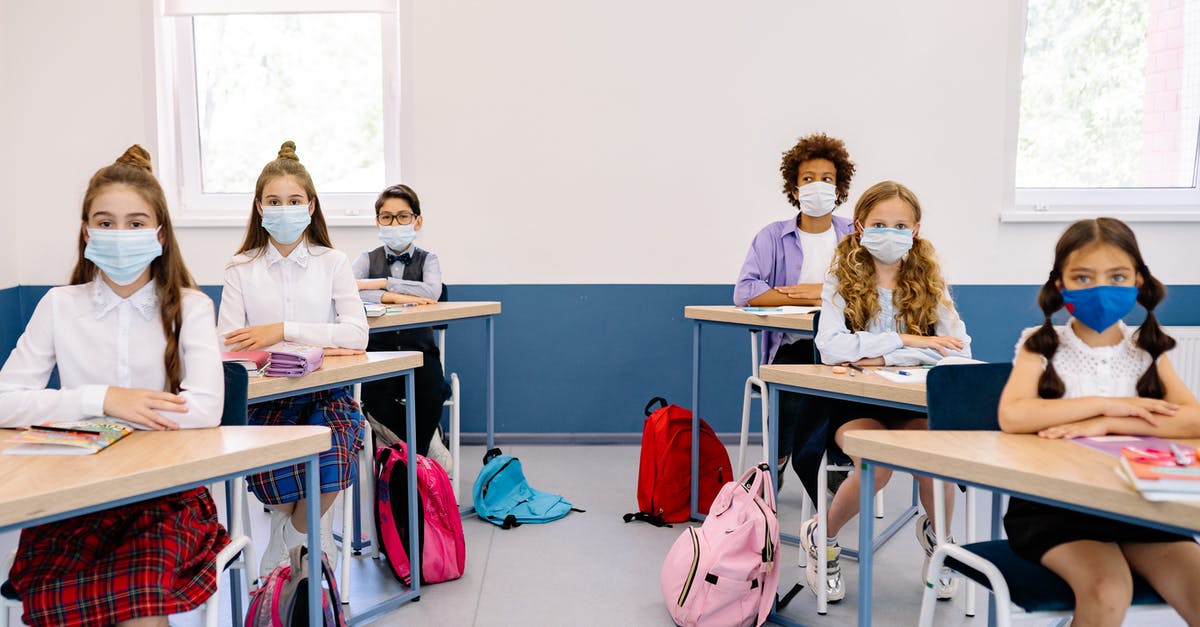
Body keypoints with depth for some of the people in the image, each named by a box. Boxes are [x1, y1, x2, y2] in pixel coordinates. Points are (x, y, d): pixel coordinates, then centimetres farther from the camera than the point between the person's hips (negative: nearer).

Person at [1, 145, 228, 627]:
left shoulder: (189, 308, -1)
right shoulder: (59, 306, 6)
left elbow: (204, 410, -17)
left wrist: (71, 413, -13)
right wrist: (100, 399, -16)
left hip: (166, 493, -2)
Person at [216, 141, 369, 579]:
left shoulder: (332, 263, 6)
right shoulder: (241, 270, 7)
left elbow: (357, 335, -8)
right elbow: (230, 344, -8)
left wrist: (284, 331, -18)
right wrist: (318, 345, -17)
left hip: (326, 394, 0)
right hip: (266, 397, 0)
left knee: (333, 462, -31)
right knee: (269, 474, -31)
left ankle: (292, 537, 3)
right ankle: (316, 537, 3)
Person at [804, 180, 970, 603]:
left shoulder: (930, 283, 5)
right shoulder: (842, 281, -1)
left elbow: (959, 351, -9)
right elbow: (830, 347, -18)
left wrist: (879, 357, -17)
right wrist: (905, 340, -20)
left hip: (914, 402, 2)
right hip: (855, 402, -2)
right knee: (877, 465, -30)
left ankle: (936, 535, 10)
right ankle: (823, 537, 1)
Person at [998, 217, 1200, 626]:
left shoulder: (1147, 350, 7)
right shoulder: (1041, 345, -1)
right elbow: (1012, 417, -19)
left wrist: (1104, 424, -20)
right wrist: (1107, 403, -15)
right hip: (1053, 502, -3)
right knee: (1108, 591, -27)